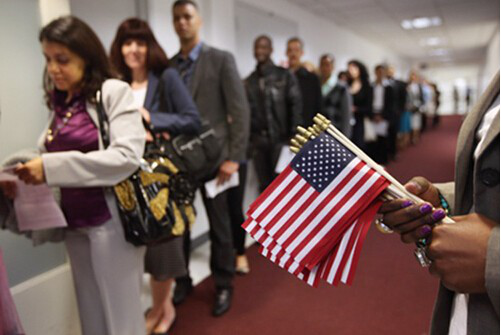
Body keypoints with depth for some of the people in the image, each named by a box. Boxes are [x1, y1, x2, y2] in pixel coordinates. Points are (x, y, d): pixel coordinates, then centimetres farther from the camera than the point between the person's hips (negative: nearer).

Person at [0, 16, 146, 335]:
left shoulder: (114, 92, -7)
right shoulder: (59, 103, 10)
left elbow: (127, 155, -19)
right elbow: (54, 156, 15)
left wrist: (51, 168, -22)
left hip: (111, 222, -5)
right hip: (75, 225, 6)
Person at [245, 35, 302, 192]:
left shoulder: (285, 76, 4)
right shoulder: (249, 81, 12)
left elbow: (295, 106, -2)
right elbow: (247, 111, 10)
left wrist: (294, 137, -11)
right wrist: (248, 139, 4)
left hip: (280, 139, -3)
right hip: (258, 141, 3)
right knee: (264, 187, 9)